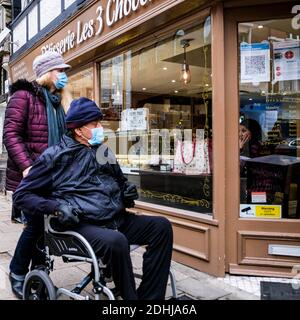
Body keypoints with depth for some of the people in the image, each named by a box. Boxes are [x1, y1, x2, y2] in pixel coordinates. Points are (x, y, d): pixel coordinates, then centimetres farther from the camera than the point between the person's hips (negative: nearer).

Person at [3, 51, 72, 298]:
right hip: (31, 176, -6)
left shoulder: (60, 100, 17)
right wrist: (27, 167, -21)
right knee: (35, 224, -3)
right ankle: (17, 273, 20)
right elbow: (11, 134, -13)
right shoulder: (24, 95, -5)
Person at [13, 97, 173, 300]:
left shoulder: (104, 151, 18)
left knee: (161, 226, -11)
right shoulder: (55, 157, 1)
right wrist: (56, 207, -15)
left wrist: (128, 192, 9)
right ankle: (131, 296, -13)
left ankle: (150, 296, -7)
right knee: (116, 242, -36)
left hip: (118, 220, 6)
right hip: (83, 225, -6)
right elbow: (22, 195, 2)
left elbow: (120, 181, 34)